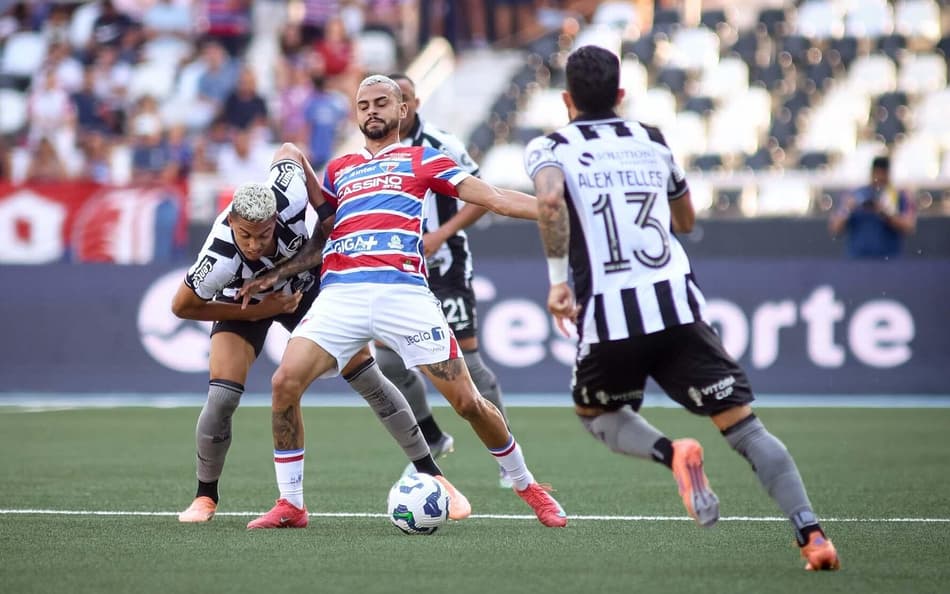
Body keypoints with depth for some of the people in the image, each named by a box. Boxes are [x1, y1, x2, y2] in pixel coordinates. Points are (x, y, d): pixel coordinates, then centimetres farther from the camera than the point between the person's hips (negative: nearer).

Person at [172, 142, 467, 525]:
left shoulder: (289, 198, -38)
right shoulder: (219, 261, -42)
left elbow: (289, 151, -15)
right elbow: (181, 307, -24)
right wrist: (255, 311, -24)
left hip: (304, 286, 3)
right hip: (245, 303, -2)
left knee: (370, 380, 0)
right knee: (222, 399, -20)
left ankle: (430, 474, 12)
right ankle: (205, 497, 4)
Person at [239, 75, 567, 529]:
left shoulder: (423, 160, 16)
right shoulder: (338, 169, 26)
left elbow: (495, 198, 10)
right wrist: (276, 274, 17)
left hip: (404, 291, -2)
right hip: (340, 294, 3)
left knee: (466, 401, -5)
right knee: (285, 381, -18)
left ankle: (526, 487, 18)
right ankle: (289, 503, -5)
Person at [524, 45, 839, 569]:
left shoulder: (551, 149, 6)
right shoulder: (651, 142, 18)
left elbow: (550, 200, -19)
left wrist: (558, 278, -12)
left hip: (610, 318, -2)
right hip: (676, 305, 2)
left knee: (594, 413, 24)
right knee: (743, 423, 3)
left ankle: (671, 454, -7)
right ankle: (811, 535, -13)